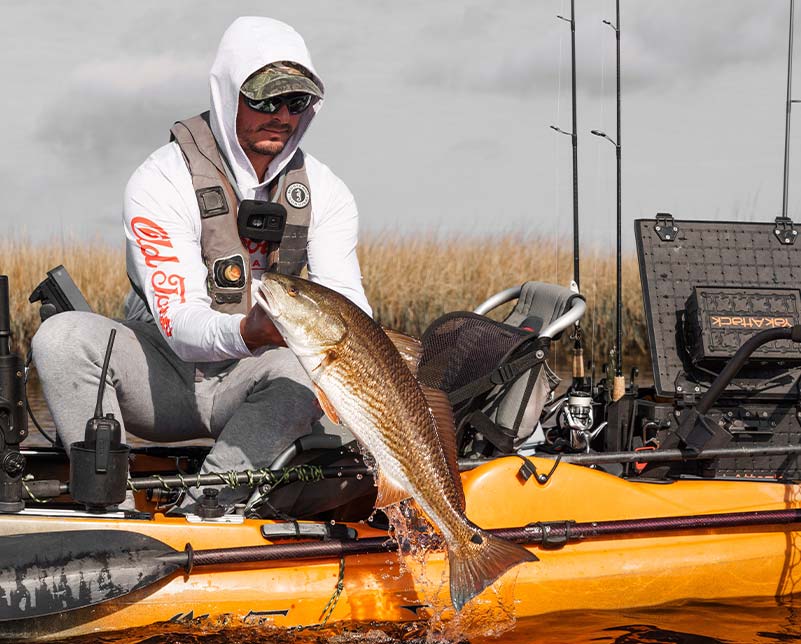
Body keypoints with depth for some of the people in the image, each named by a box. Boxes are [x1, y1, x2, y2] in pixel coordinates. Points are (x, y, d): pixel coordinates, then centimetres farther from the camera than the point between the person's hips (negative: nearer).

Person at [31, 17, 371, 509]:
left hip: (251, 383, 2)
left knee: (303, 368, -32)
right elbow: (181, 324, -23)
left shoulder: (325, 192, -1)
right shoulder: (162, 182, -15)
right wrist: (248, 332, -46)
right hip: (163, 375, -2)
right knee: (64, 335, -28)